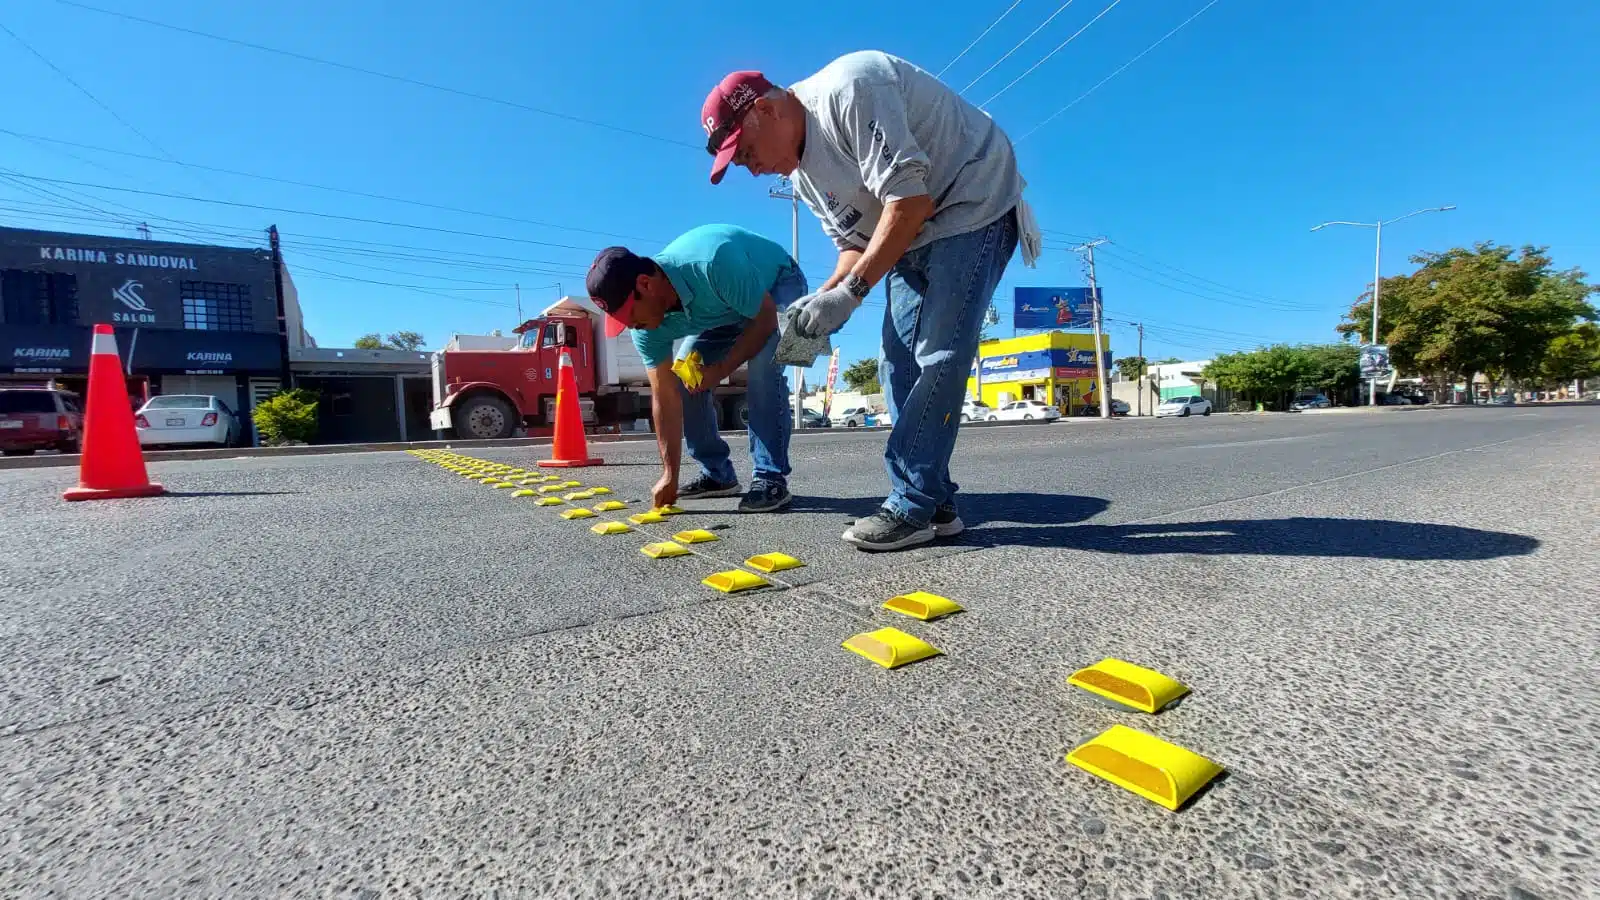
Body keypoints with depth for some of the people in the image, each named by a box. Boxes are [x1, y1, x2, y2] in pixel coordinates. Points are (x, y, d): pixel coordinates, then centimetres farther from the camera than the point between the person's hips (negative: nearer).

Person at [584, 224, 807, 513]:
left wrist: (719, 370, -31)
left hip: (779, 284, -6)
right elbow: (665, 396, -19)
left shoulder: (714, 265, -42)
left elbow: (766, 319, -30)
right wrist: (670, 474, -20)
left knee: (762, 366, -32)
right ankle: (717, 474, 9)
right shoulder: (648, 328, -21)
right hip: (727, 309, 6)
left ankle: (771, 478, -22)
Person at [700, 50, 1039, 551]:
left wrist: (849, 293, -29)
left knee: (938, 358, -19)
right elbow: (856, 244, 7)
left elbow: (909, 200, -28)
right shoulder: (801, 173, 6)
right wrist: (821, 301, -11)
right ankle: (934, 507, 5)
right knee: (899, 368, 2)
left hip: (974, 204, -9)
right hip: (911, 235, 9)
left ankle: (911, 507, -14)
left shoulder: (847, 89, -21)